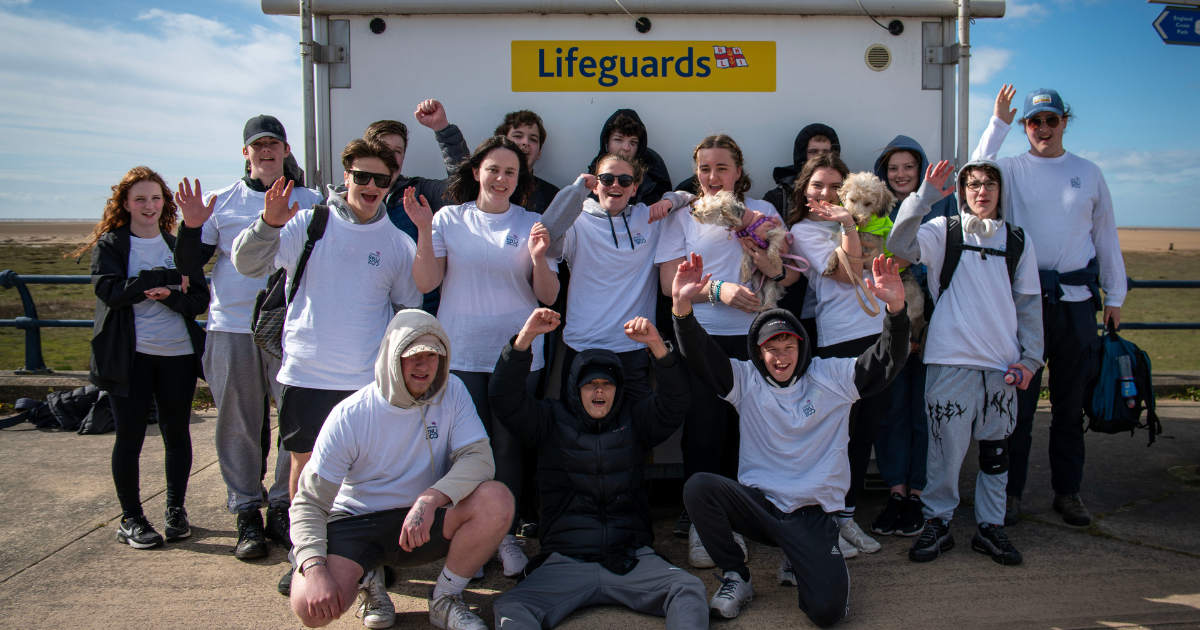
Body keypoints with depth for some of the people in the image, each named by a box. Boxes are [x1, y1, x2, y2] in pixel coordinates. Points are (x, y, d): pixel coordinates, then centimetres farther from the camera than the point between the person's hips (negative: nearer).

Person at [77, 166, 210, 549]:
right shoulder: (109, 245, 3)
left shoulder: (180, 246, 11)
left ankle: (176, 510, 22)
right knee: (129, 438, 3)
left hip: (178, 354, 2)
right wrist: (168, 278, -15)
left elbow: (200, 300, 3)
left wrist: (170, 296, -17)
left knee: (177, 434, 7)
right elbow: (110, 290, -14)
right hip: (129, 355, -2)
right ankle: (130, 519, 15)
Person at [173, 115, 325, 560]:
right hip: (231, 327, 1)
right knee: (238, 425, 5)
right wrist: (191, 226, -10)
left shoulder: (310, 201, 9)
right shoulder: (222, 202, 10)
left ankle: (281, 507, 14)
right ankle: (246, 514, 17)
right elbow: (188, 265, 8)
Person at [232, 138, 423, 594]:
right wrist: (268, 225, -26)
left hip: (369, 380, 1)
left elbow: (410, 311, 14)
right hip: (305, 373, 0)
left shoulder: (399, 244, 6)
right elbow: (248, 265, -8)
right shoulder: (308, 223, 1)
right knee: (305, 461, 7)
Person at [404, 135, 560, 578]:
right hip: (460, 354, 0)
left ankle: (506, 536, 16)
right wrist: (424, 231, -11)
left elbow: (548, 296, 4)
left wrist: (539, 258, -14)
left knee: (508, 446, 3)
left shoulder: (532, 225, 7)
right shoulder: (449, 218, 5)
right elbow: (425, 282, -1)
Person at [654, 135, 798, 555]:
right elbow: (669, 282, 1)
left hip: (753, 336, 1)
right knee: (703, 433, -2)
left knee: (745, 429, 1)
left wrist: (774, 269, -11)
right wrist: (718, 290, -14)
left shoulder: (763, 213, 13)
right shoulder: (684, 216, 9)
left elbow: (793, 274, 12)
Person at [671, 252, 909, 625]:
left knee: (827, 610, -20)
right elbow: (701, 358, -9)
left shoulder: (831, 377, 2)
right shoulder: (746, 380, 3)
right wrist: (682, 308, -29)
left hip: (814, 513, -1)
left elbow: (888, 361, -7)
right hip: (758, 504, 1)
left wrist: (896, 308, -27)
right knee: (698, 487, -29)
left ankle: (800, 562, 19)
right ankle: (735, 576, -4)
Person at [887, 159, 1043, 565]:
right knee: (946, 446, -1)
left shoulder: (1017, 241, 12)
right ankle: (937, 522, 13)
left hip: (1002, 363, 3)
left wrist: (1030, 358, 7)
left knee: (996, 448, 10)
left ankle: (990, 526, 21)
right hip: (951, 359, -3)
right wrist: (923, 198, -23)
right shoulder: (943, 231, 4)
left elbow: (1029, 304, 14)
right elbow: (899, 245, -14)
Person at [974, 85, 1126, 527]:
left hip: (1076, 298, 3)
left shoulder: (1089, 173, 12)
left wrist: (1114, 295, 13)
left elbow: (1106, 235, 16)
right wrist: (999, 123, -21)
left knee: (1070, 402, 9)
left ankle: (1068, 491, 20)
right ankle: (1010, 491, 10)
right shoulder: (1012, 168, 4)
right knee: (1017, 398, 0)